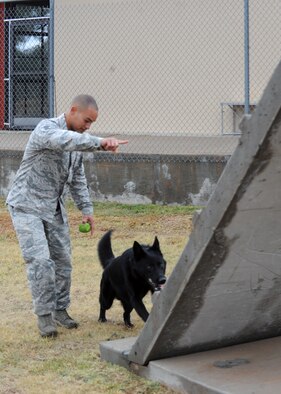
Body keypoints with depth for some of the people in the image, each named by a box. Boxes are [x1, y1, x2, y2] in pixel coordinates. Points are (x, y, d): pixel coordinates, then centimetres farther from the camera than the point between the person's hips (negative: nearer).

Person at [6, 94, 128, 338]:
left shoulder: (77, 142, 8)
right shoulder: (46, 129, -18)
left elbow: (77, 179, 16)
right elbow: (65, 141, -42)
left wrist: (86, 208, 8)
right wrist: (100, 143, -53)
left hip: (54, 208, 8)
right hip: (27, 206, -8)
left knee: (63, 260, 7)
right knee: (40, 260, -14)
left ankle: (60, 310, 20)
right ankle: (44, 315, -5)